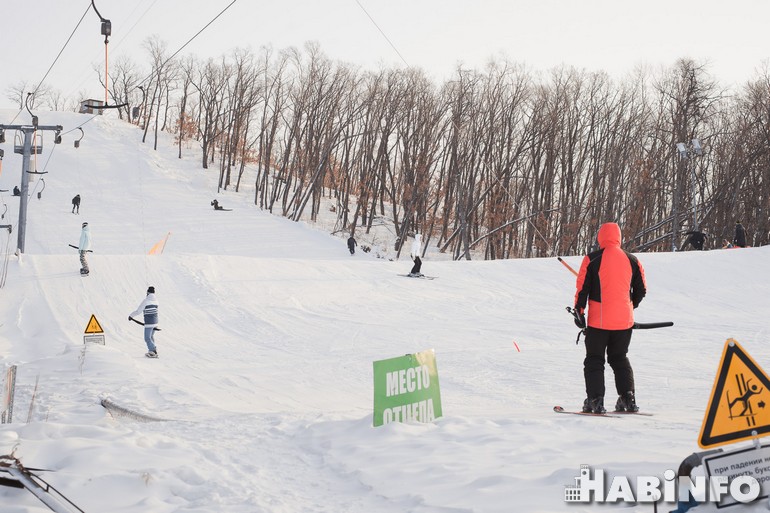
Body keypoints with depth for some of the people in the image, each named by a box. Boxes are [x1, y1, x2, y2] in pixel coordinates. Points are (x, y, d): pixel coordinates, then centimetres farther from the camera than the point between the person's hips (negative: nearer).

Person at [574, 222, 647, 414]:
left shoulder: (592, 259, -7)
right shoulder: (632, 260, 4)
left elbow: (582, 288, -7)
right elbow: (641, 290, 11)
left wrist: (579, 311, 3)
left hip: (599, 320, -3)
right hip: (624, 320, 3)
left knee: (594, 360, 6)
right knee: (620, 359, 17)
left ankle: (595, 400, -3)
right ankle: (628, 397, 7)